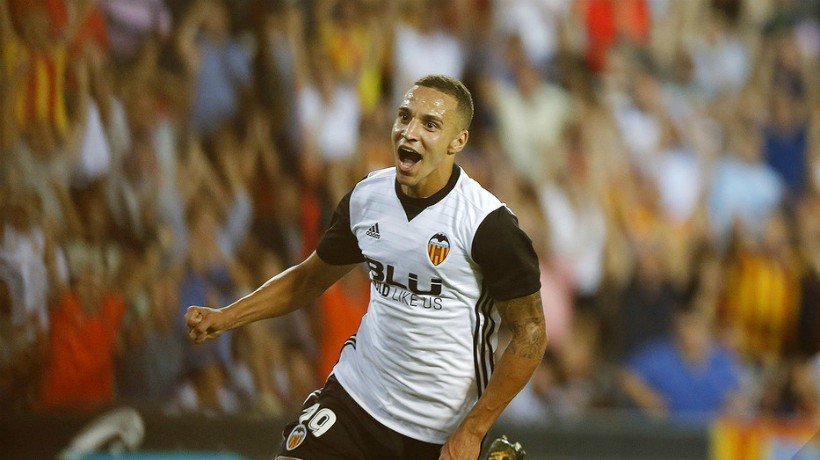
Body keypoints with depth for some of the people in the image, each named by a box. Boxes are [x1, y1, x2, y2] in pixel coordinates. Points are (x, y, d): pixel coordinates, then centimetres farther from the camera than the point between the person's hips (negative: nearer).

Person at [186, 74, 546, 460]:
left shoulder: (488, 224, -16)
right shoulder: (366, 198, 1)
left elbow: (530, 334, -12)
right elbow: (310, 277, 17)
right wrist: (224, 318, 4)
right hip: (354, 395, 4)